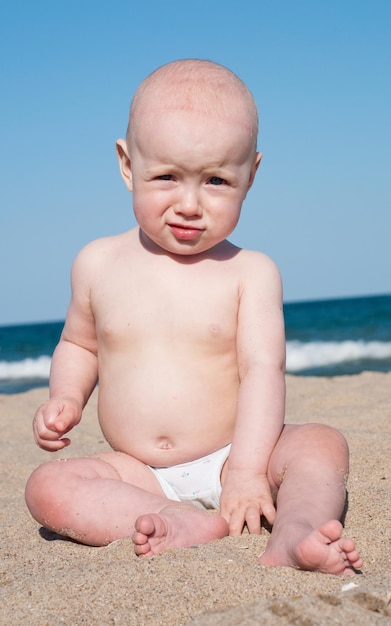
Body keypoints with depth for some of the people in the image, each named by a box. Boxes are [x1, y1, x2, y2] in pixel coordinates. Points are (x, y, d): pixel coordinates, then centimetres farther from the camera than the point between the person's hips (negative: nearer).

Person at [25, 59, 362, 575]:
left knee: (322, 444, -24)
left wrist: (247, 470, -23)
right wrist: (65, 398, -2)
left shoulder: (250, 272, -5)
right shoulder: (98, 264, 3)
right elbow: (79, 344, 19)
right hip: (138, 474, 2)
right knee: (46, 488, -22)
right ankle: (191, 527, -33)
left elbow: (262, 369, -12)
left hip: (231, 457, -1)